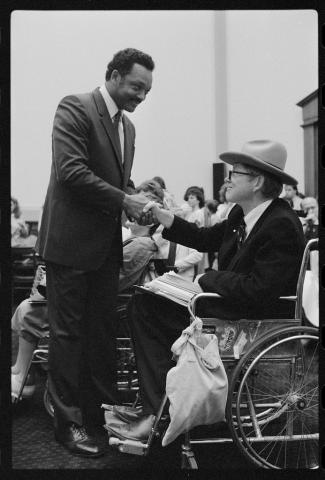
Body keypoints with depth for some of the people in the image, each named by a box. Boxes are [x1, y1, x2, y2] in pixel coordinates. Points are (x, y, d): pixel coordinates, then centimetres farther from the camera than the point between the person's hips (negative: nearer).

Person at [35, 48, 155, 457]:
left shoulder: (127, 126, 15)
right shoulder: (75, 108, -10)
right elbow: (71, 170, -21)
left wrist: (136, 203, -1)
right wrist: (124, 200, -20)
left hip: (106, 244, 8)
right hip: (71, 239, -8)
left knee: (103, 329, 14)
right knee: (68, 331, 1)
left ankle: (102, 409, 27)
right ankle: (68, 422, 10)